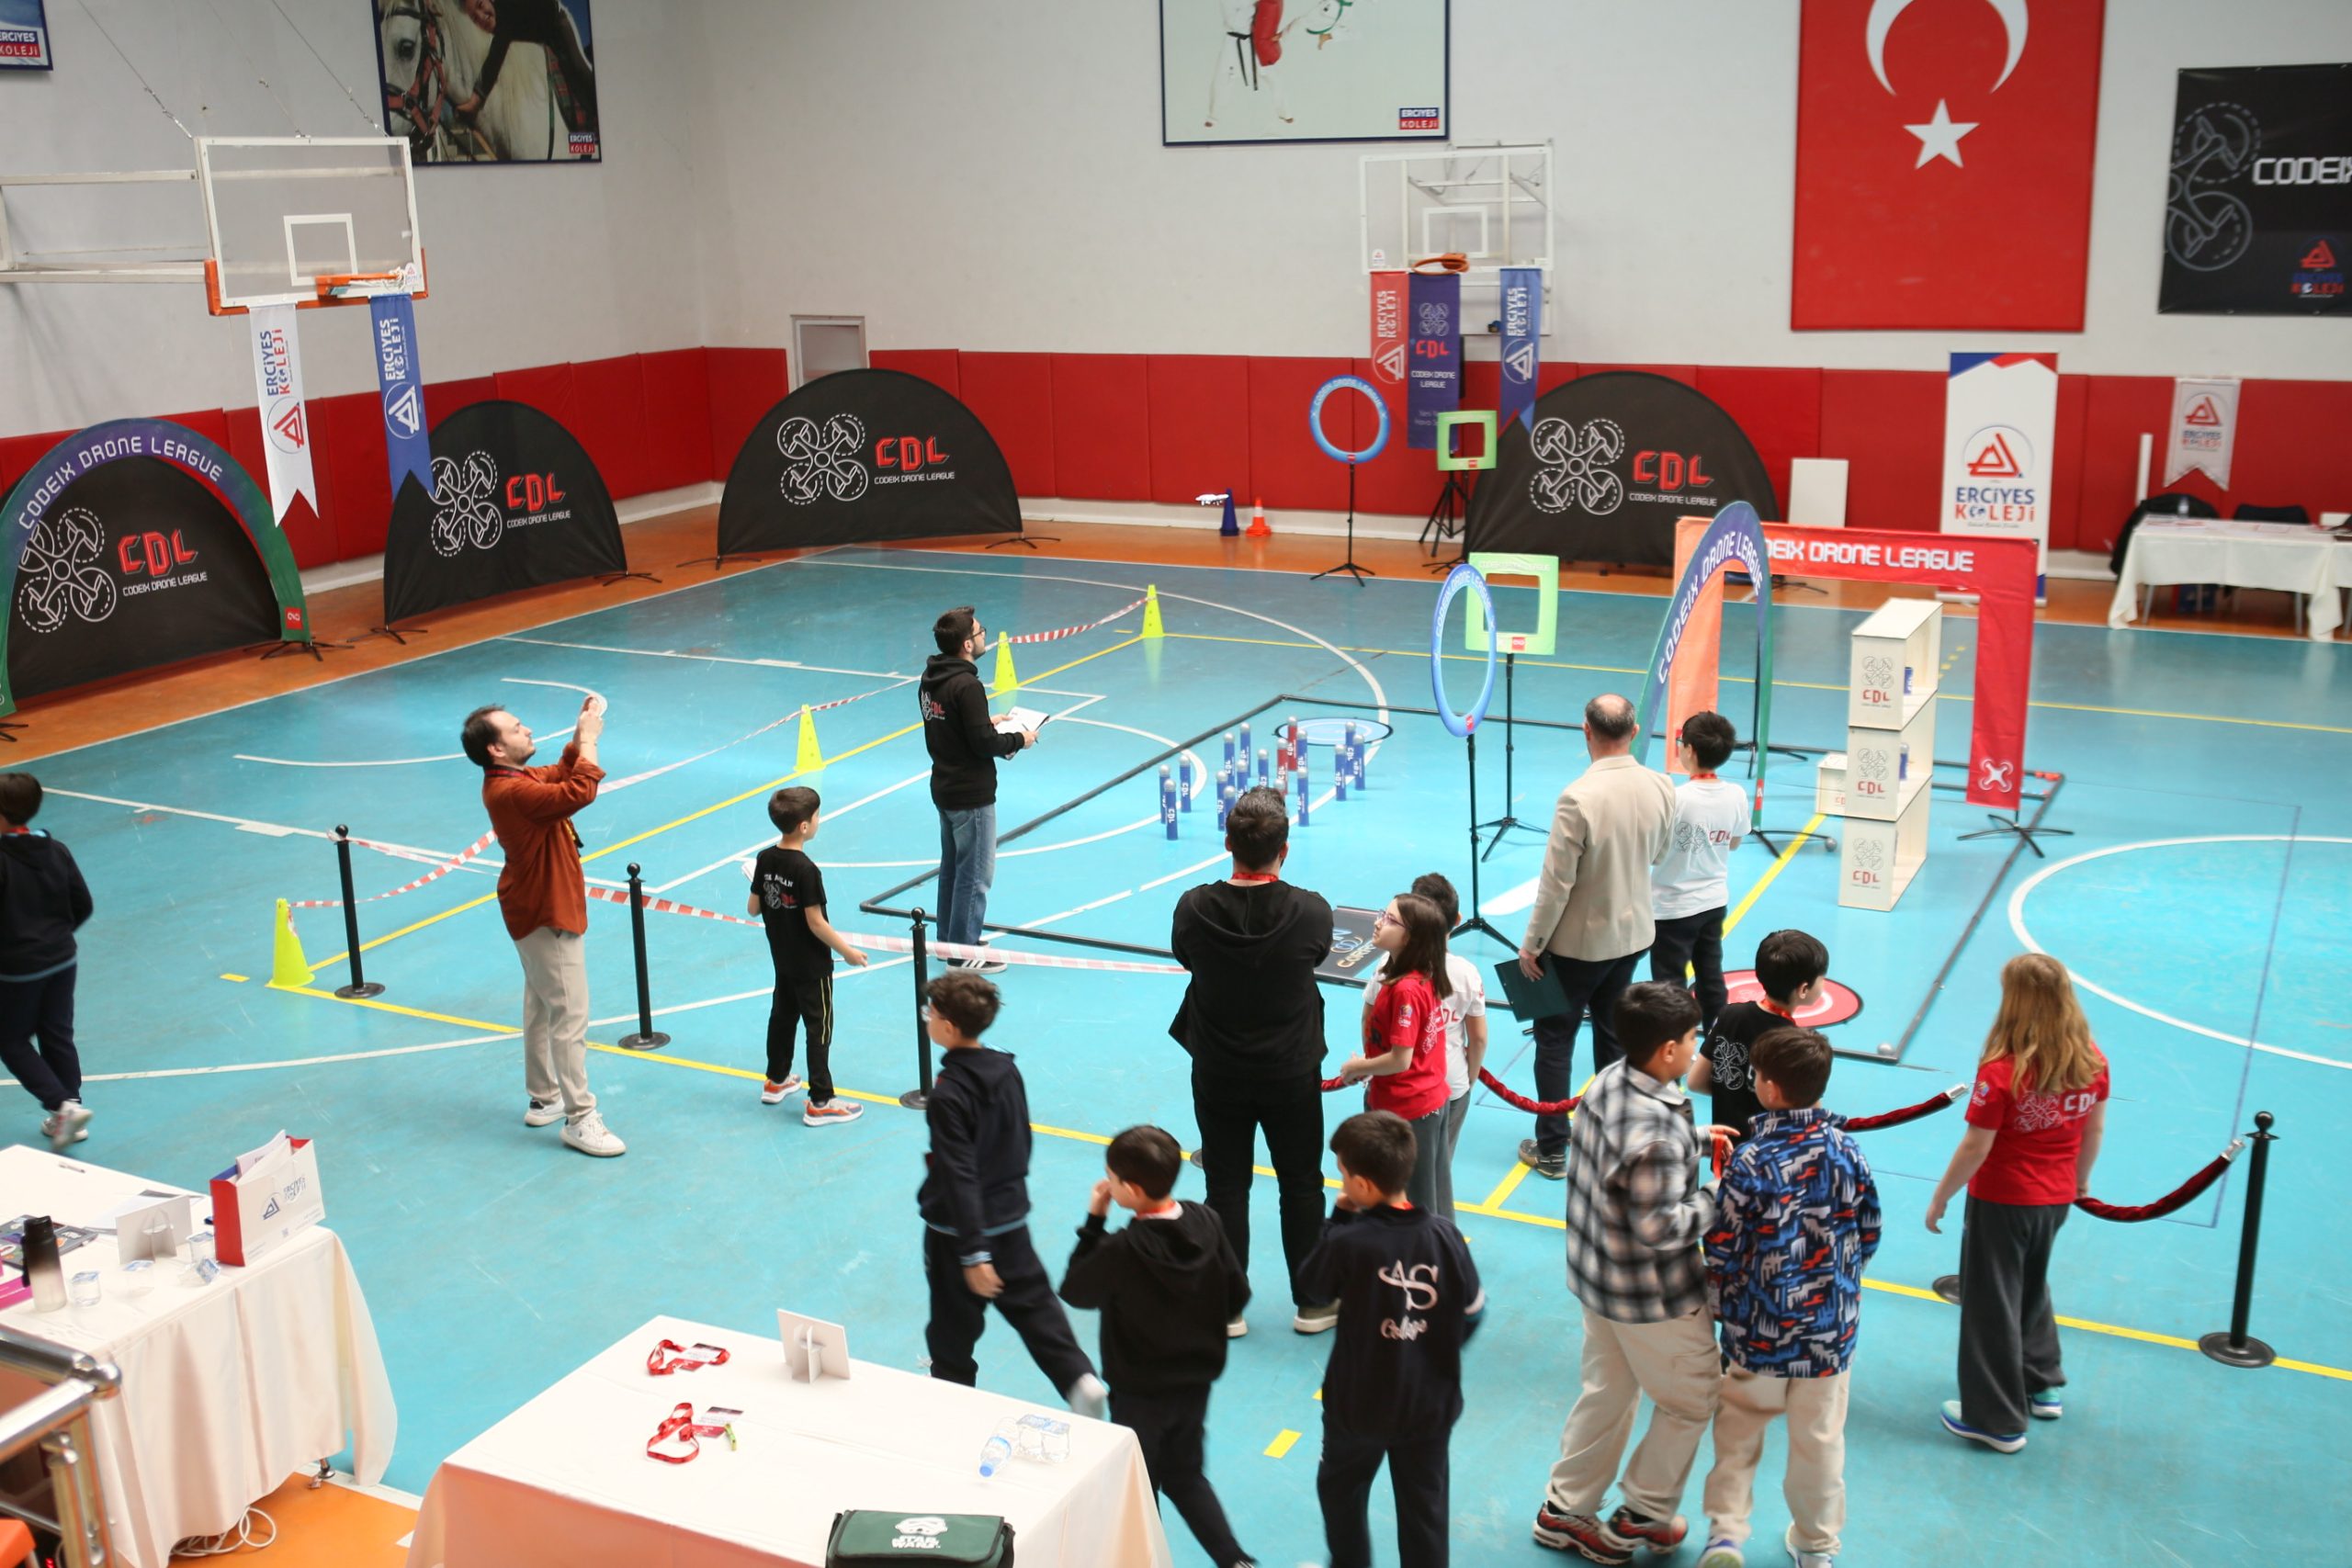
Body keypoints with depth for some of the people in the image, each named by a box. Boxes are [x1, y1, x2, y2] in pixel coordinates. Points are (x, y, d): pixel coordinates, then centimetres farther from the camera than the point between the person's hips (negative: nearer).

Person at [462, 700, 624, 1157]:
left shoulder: (515, 779, 4)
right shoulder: (511, 792, -27)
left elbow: (560, 773, 21)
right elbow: (579, 792, -37)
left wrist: (581, 734, 4)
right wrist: (588, 738, -25)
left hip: (540, 910, 11)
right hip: (547, 916, -11)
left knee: (541, 1010, 20)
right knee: (570, 1018, -7)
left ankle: (544, 1100, 32)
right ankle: (580, 1119, -2)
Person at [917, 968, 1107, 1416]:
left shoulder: (948, 1094, -23)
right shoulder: (1008, 1071, -2)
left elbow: (959, 1176, -23)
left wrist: (973, 1254, -21)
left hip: (958, 1230, -7)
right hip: (1011, 1220, 7)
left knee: (954, 1324, 11)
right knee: (1034, 1304, 13)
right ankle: (1081, 1380, 2)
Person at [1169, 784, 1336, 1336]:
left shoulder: (1194, 908, -19)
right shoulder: (1311, 912, -21)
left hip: (1218, 1074, 1)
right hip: (1292, 1074, -1)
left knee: (1225, 1187, 14)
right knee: (1301, 1186, 16)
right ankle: (1312, 1301, 29)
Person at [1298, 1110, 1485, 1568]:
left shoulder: (1350, 1242, -26)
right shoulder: (1444, 1235, -15)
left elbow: (1314, 1280, -5)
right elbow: (1472, 1312, -3)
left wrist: (1339, 1219, -1)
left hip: (1359, 1404, -2)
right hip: (1431, 1403, 2)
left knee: (1341, 1488, 24)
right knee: (1425, 1504, 16)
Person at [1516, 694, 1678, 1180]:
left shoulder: (1579, 798, -27)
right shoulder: (1661, 788, -9)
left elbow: (1556, 882, -22)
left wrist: (1531, 946, -11)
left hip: (1577, 941, -6)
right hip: (1633, 933, 6)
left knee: (1555, 1040, 9)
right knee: (1613, 1038, 20)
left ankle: (1551, 1150, 16)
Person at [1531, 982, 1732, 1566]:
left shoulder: (1608, 1081, -6)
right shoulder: (1656, 1133, -34)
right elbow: (1658, 1230, -29)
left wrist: (1697, 1139, 5)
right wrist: (1716, 1199, -16)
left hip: (1598, 1276, 8)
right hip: (1653, 1298, -8)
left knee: (1607, 1392, 24)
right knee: (1691, 1400, 16)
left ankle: (1564, 1511, 36)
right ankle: (1643, 1514, 30)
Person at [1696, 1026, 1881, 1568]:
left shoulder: (1751, 1162, -21)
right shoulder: (1846, 1150, -10)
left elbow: (1723, 1252, -14)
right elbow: (1869, 1233, 2)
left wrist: (1724, 1306, 4)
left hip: (1760, 1331, -3)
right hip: (1831, 1329, 3)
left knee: (1739, 1428, 19)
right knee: (1820, 1439, 18)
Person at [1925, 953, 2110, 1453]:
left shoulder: (2001, 1073, -26)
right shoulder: (2092, 1062, -9)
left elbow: (1975, 1149, -20)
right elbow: (2095, 1131, 4)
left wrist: (1939, 1198, -6)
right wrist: (2079, 1182, 20)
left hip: (2001, 1203, -6)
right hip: (2055, 1200, 6)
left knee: (1991, 1304, 9)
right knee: (2033, 1289, 29)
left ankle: (1997, 1420, 20)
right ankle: (2043, 1385, 44)